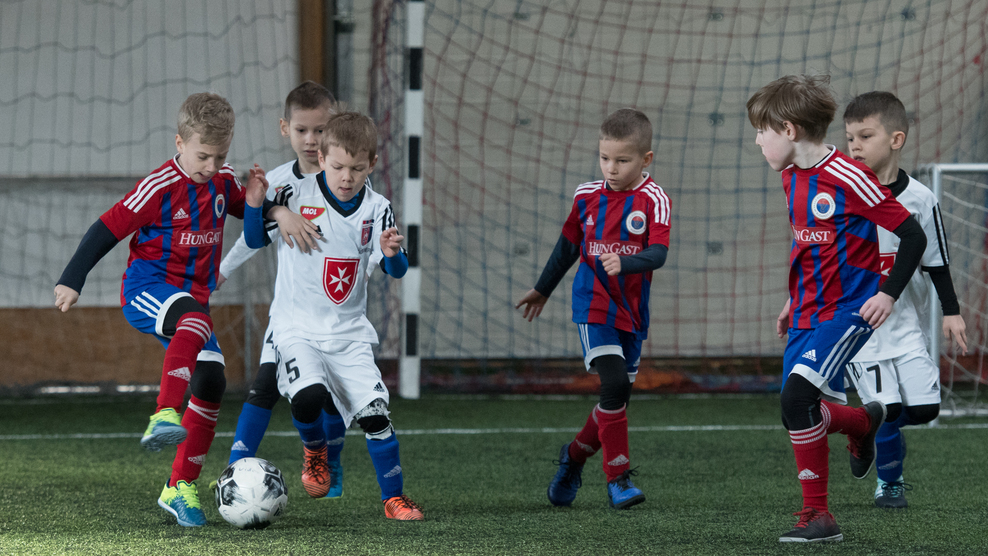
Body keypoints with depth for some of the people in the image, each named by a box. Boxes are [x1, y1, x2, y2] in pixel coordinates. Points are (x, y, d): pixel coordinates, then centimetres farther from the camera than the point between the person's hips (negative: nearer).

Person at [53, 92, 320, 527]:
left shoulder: (222, 181, 5)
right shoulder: (160, 188, -14)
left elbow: (249, 211, 23)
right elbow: (108, 229, -9)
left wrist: (277, 212, -1)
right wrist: (72, 281, -8)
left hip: (192, 297, 7)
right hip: (147, 287, -7)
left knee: (212, 382, -7)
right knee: (195, 320, -39)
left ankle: (180, 487, 3)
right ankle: (164, 416, -50)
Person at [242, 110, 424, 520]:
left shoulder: (376, 209, 1)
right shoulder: (296, 197, -6)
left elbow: (396, 271, -1)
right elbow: (255, 241, 0)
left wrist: (392, 253, -24)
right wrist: (256, 204, -19)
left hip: (349, 331, 2)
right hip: (297, 326, -2)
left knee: (374, 411, -10)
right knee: (308, 395, -27)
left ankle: (394, 497, 5)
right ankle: (314, 450, 6)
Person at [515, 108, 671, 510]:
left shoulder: (653, 201, -8)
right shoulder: (587, 197, 1)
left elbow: (658, 253, -21)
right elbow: (568, 246, 16)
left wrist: (624, 263, -40)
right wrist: (542, 290, 26)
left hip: (632, 312, 1)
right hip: (593, 306, -1)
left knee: (617, 398, 9)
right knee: (614, 384, -18)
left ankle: (575, 455, 35)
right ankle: (618, 477, -9)